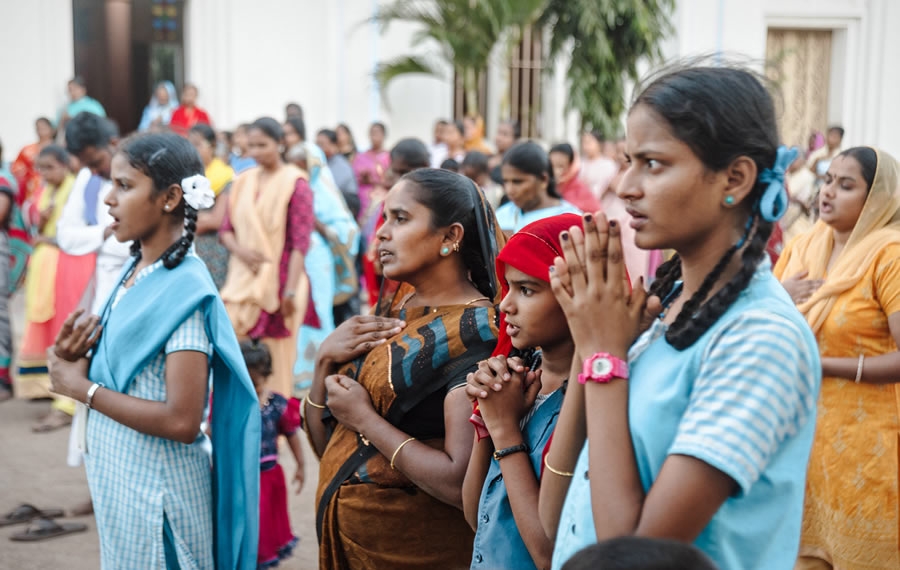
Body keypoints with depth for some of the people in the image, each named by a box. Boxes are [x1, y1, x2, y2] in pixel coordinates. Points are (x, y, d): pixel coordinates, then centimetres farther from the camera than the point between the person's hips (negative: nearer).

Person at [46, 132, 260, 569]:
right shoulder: (133, 272, 4)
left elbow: (182, 421, -25)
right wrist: (73, 360, -6)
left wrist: (83, 387, -17)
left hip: (156, 490, -8)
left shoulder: (184, 290, -20)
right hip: (117, 479, 8)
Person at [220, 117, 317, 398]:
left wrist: (290, 291, -15)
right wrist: (239, 249, -7)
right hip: (243, 280, 5)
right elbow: (226, 229, 16)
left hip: (278, 280, -5)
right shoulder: (243, 182, 11)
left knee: (276, 357, -1)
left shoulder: (294, 182, -6)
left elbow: (300, 242, -10)